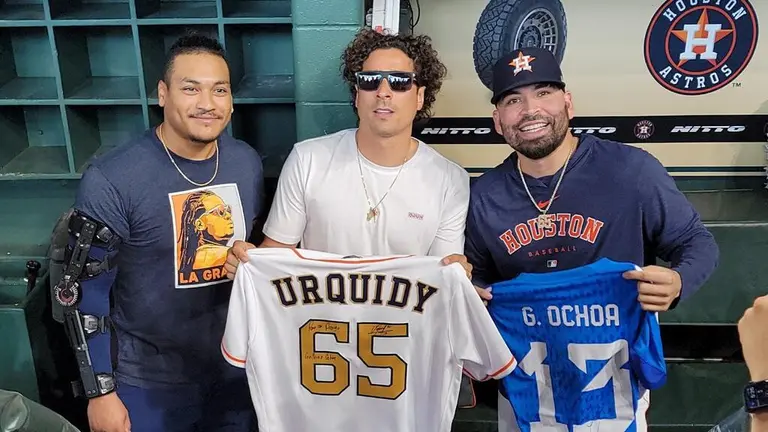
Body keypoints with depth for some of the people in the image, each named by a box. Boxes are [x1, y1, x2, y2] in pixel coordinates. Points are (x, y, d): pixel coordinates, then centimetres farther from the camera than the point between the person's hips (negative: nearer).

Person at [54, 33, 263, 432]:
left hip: (237, 366, 4)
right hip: (151, 380, -4)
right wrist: (100, 392, -10)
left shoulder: (247, 163, -4)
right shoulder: (111, 180, -19)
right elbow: (87, 292, -13)